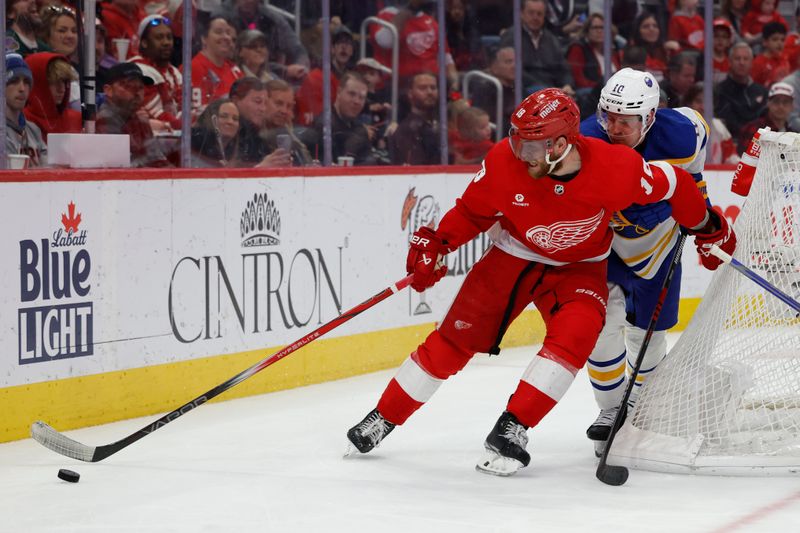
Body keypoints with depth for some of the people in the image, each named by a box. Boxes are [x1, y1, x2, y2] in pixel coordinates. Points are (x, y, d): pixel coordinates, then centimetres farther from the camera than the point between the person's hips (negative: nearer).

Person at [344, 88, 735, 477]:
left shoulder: (615, 168, -30)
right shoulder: (504, 161, -25)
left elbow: (673, 185, -12)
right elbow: (472, 211, -7)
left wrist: (708, 228, 0)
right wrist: (435, 244, -18)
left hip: (579, 266, -1)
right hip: (514, 255, 1)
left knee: (575, 334, -28)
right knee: (455, 338, -2)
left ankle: (511, 429, -20)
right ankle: (383, 418, 14)